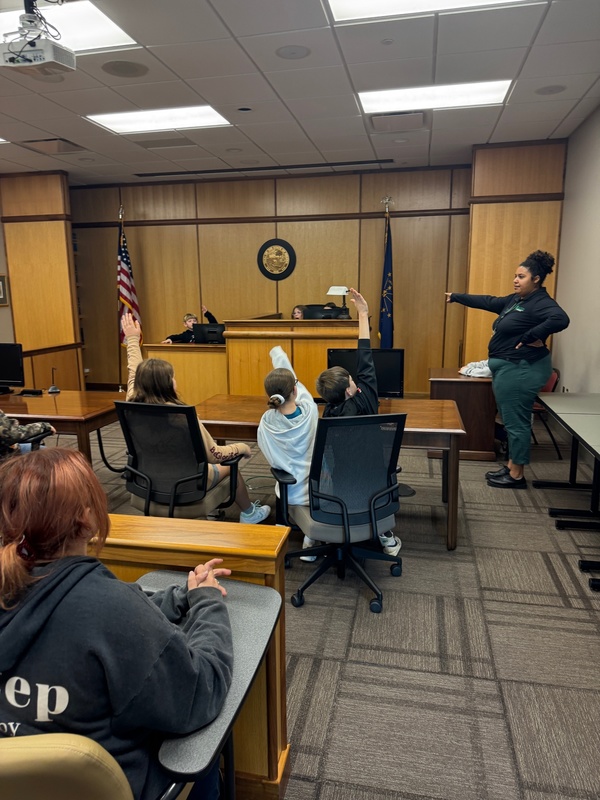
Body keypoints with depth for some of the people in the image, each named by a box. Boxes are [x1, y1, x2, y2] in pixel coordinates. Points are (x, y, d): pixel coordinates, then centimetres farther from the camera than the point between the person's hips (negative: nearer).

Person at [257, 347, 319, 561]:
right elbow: (296, 386, 1)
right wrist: (278, 355, 17)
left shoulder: (266, 422, -17)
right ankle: (311, 541, 24)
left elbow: (271, 457, -6)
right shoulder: (310, 410, -17)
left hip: (289, 492, 2)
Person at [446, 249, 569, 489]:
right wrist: (456, 297, 27)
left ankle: (517, 476, 8)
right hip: (508, 368, 10)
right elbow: (488, 302, 23)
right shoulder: (516, 300, 14)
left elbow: (560, 319, -34)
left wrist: (530, 337, -27)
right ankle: (510, 467, 26)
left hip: (521, 370, -10)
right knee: (511, 420, 15)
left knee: (516, 422, -3)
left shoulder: (541, 303, -15)